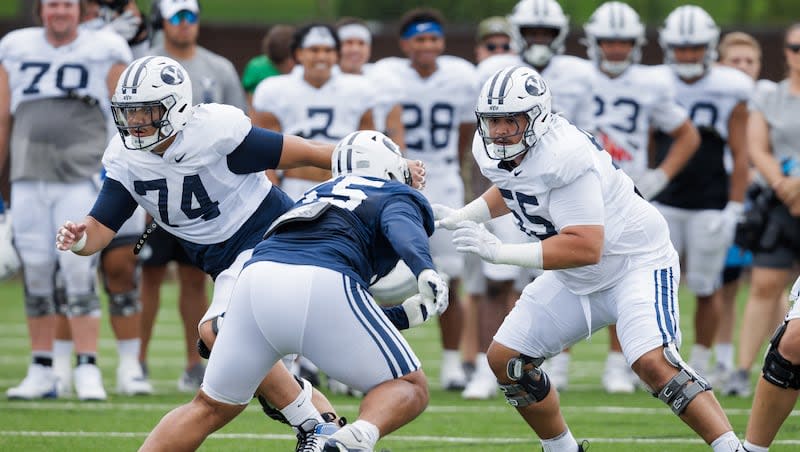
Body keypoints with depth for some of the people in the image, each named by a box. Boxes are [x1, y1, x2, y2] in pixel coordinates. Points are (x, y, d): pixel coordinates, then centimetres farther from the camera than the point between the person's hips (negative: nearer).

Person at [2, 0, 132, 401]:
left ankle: (87, 371, -7)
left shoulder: (104, 52, 3)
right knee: (35, 276, 4)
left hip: (82, 177, -3)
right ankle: (41, 372, 12)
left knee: (79, 274, -11)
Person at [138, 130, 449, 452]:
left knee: (211, 407, 22)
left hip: (257, 279, 5)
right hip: (322, 288, -5)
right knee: (410, 389, 8)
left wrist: (407, 312, 47)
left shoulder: (317, 195, 38)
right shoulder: (398, 198, 23)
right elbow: (401, 227, -5)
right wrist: (425, 269, -22)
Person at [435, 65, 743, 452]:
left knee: (652, 363, -28)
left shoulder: (564, 157, -32)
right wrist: (460, 218, 6)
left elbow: (586, 248, -36)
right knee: (505, 359, 6)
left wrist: (501, 252, -38)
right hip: (576, 282, 9)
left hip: (635, 261, -9)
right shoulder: (494, 153, -5)